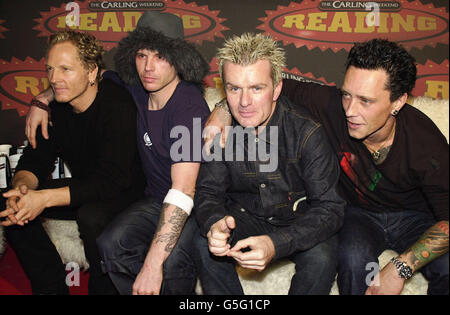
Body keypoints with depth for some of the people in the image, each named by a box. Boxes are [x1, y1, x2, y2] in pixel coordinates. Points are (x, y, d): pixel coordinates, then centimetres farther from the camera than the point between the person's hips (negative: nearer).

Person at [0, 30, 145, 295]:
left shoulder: (118, 106, -25)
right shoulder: (58, 106, -1)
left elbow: (112, 180, -31)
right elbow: (36, 158, 1)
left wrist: (45, 198, -37)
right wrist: (22, 186, -23)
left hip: (127, 191, -7)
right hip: (83, 187, 7)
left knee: (92, 216, -37)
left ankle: (104, 289, -9)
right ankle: (51, 286, 6)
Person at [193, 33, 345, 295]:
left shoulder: (307, 133, -24)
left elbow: (330, 207, -24)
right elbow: (208, 192, -8)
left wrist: (276, 244, -41)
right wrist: (214, 223, -34)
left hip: (299, 220, -2)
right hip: (246, 216, 3)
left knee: (321, 257, -30)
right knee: (206, 246, -23)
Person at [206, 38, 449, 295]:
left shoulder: (425, 142, -25)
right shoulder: (330, 105, -24)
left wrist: (400, 269, -30)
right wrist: (225, 109, -27)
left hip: (415, 216, 0)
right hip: (356, 213, 1)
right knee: (354, 256, -33)